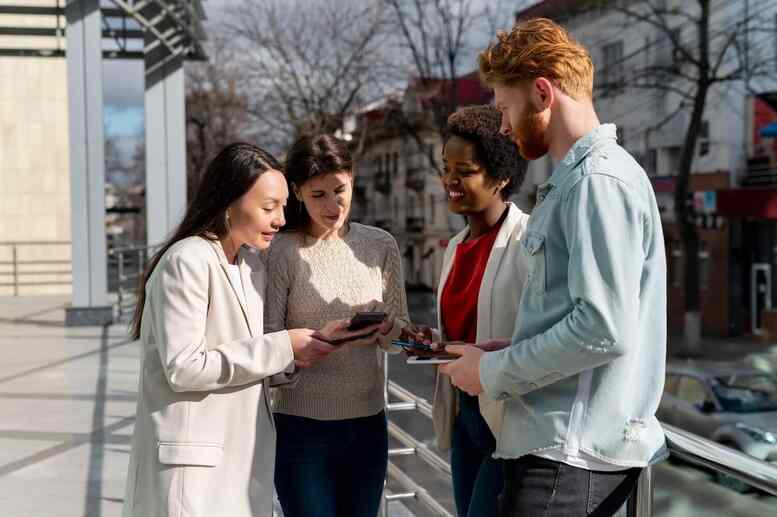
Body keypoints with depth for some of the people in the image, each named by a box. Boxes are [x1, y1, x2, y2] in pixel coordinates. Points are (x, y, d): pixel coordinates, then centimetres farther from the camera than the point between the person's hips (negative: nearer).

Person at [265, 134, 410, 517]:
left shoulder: (381, 245, 4)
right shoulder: (281, 252, -8)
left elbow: (401, 331, 7)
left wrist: (386, 327, -15)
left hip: (367, 423, 4)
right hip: (302, 426, -4)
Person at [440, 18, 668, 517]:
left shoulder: (600, 180, -15)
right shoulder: (574, 180, 17)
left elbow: (605, 329, -23)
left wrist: (492, 373, -13)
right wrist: (504, 353, 8)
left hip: (573, 454, -9)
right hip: (560, 439, 9)